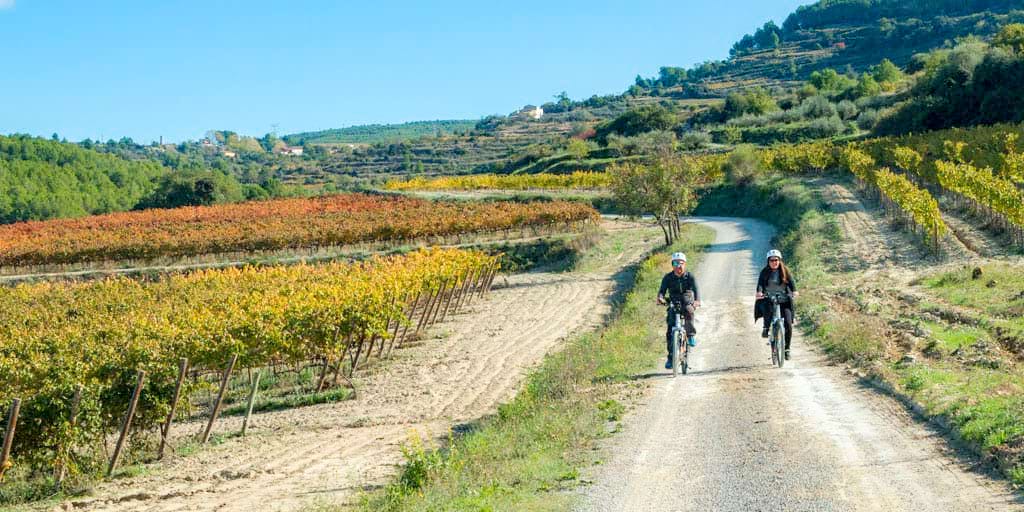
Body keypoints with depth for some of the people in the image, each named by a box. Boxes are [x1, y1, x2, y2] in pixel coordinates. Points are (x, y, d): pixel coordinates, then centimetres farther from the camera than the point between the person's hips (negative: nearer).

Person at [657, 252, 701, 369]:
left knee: (688, 311, -38)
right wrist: (660, 298, -39)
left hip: (687, 303, -1)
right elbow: (662, 290, -14)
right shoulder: (668, 277, -4)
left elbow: (696, 290, -21)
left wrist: (697, 301, -43)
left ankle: (691, 335, -19)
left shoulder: (690, 277, -8)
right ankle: (670, 357, -2)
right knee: (670, 331, -11)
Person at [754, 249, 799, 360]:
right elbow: (760, 283, -13)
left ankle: (787, 349, 2)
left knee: (788, 324, -10)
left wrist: (794, 291, -29)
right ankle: (766, 328, -12)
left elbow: (791, 281, -9)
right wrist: (759, 292, -34)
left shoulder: (785, 271, 2)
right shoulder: (765, 272, 0)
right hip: (768, 298, -1)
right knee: (768, 309, -38)